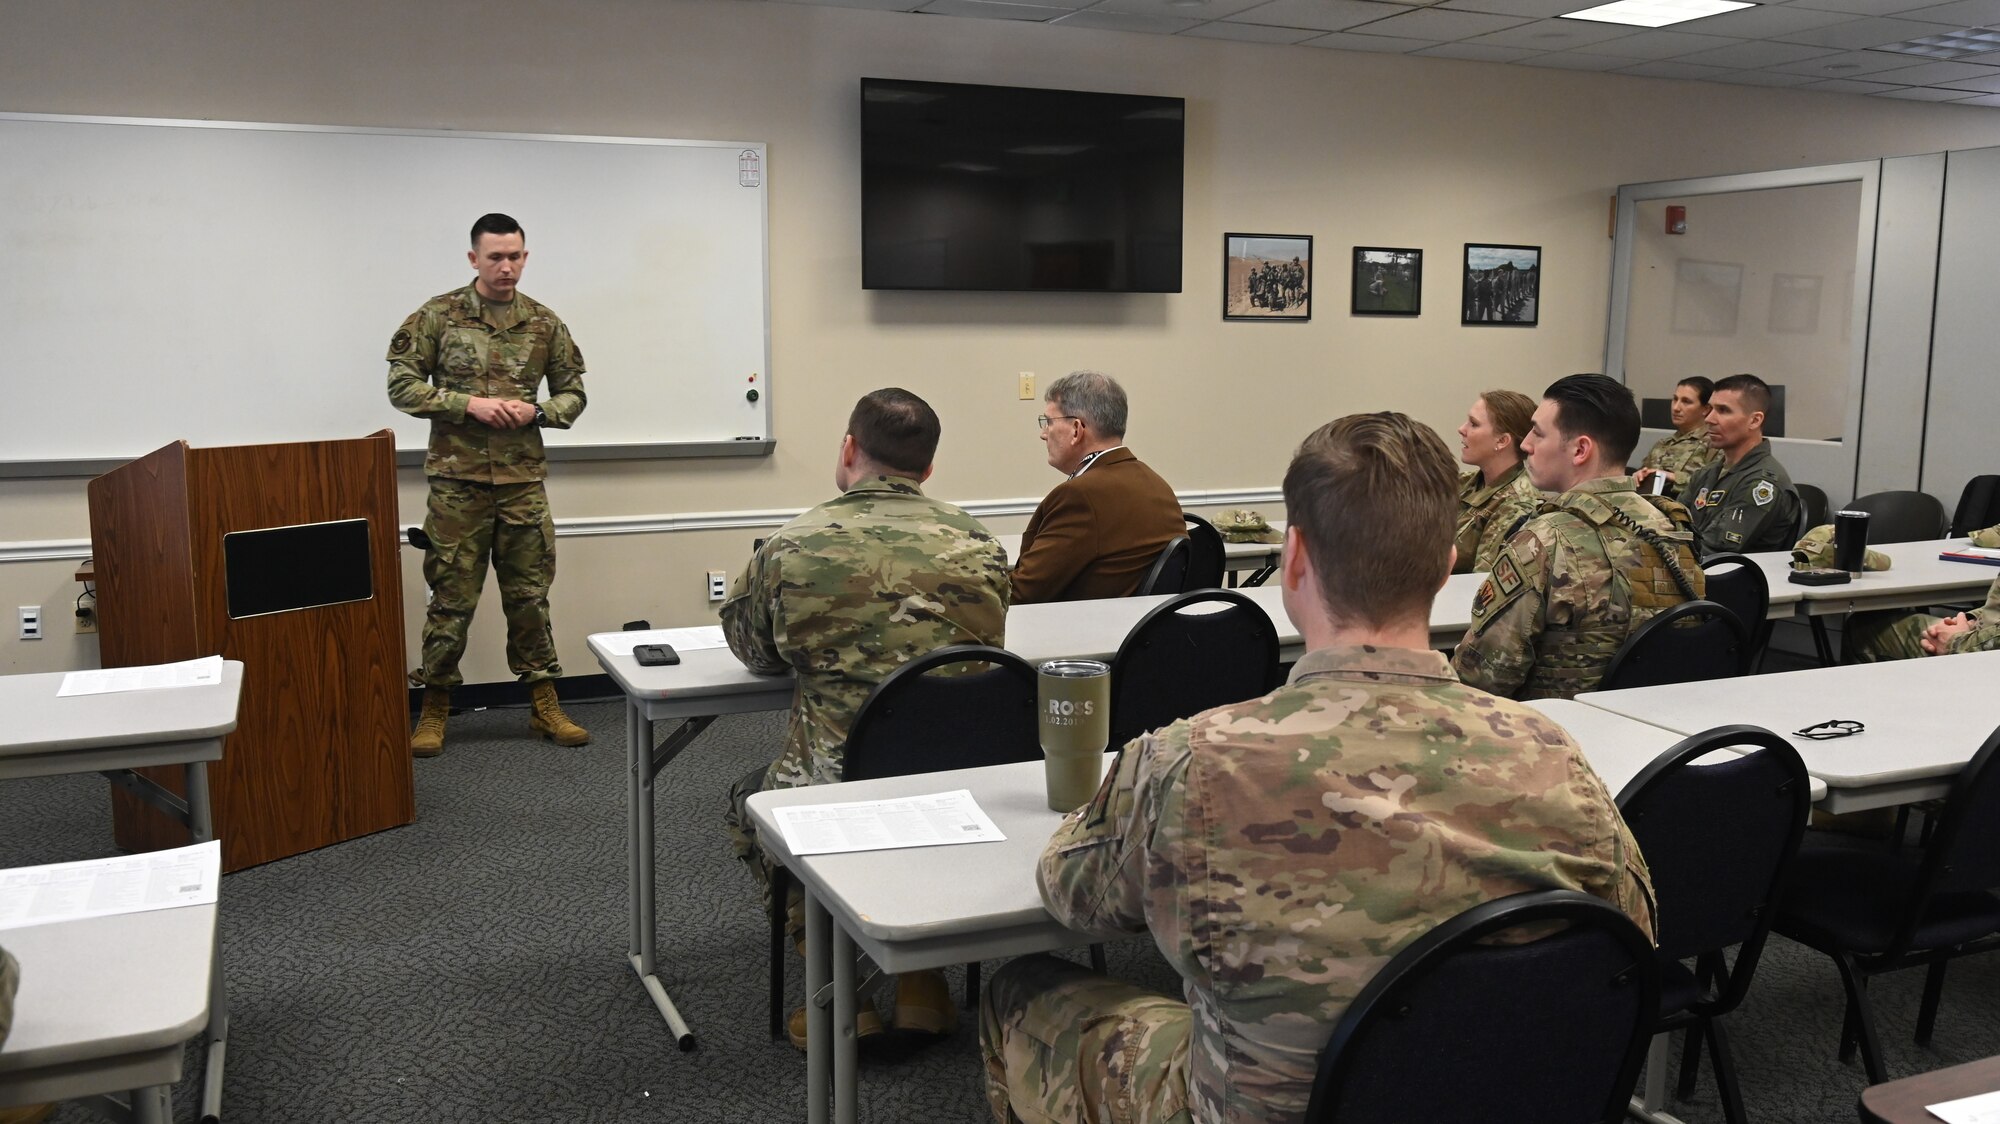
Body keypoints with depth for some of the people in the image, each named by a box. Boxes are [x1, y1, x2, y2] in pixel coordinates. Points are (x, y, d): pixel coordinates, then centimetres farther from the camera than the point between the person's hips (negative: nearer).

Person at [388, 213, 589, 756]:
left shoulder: (544, 323, 7)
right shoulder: (437, 316, -1)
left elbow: (572, 394, 13)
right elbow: (402, 386, -3)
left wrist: (536, 412, -8)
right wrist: (468, 404, -14)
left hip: (523, 480, 2)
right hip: (457, 480, -2)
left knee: (529, 595, 8)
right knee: (451, 597, 3)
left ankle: (544, 704, 17)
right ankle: (435, 708, 15)